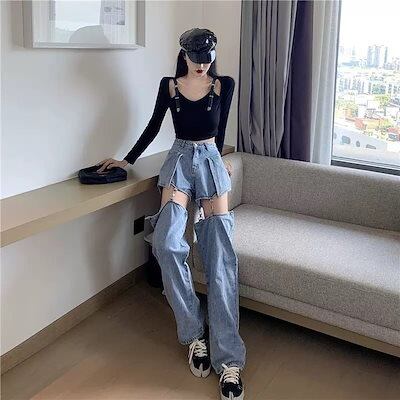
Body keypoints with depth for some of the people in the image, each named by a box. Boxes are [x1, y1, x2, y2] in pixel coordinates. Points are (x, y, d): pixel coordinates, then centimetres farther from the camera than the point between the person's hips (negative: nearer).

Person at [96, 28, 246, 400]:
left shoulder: (224, 84, 4)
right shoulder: (169, 86, 7)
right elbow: (153, 126, 15)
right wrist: (127, 160, 17)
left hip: (210, 161, 0)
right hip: (179, 160, 1)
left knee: (221, 254, -14)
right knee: (166, 242, -26)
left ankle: (228, 360, -16)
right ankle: (194, 333, -11)